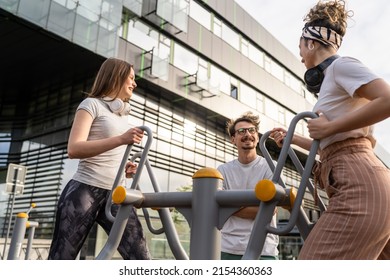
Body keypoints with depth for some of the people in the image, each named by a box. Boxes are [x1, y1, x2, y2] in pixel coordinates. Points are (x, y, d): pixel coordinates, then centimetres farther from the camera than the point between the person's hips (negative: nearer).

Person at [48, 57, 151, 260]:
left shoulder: (123, 113, 20)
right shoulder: (92, 104, 0)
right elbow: (74, 149, -16)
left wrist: (124, 169, 9)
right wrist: (120, 139, -25)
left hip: (115, 195, 6)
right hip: (85, 191, -6)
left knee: (141, 261, -5)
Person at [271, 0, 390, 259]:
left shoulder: (341, 65, 0)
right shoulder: (334, 80, 28)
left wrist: (329, 127, -13)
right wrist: (292, 138, 38)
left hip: (357, 185, -10)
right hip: (363, 185, 10)